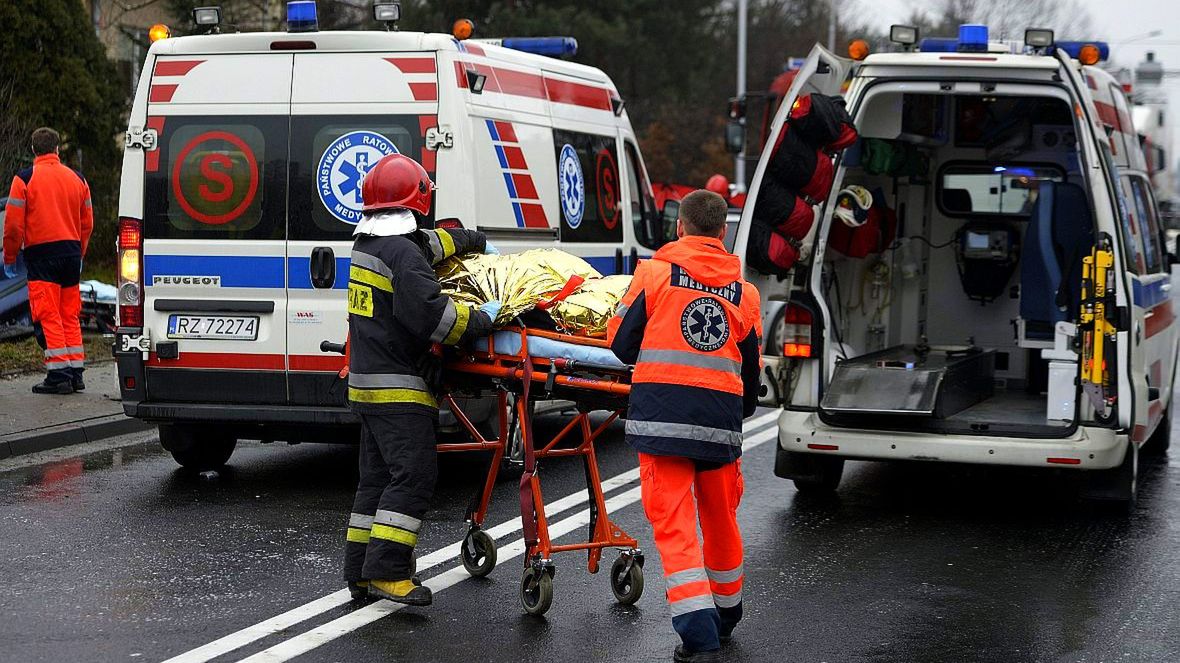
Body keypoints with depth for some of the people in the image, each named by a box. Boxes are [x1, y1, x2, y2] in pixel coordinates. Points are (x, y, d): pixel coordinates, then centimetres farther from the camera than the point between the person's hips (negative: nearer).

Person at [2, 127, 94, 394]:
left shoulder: (24, 179, -5)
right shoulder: (77, 178, 11)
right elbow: (87, 223, 15)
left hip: (41, 252, -5)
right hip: (71, 253, 5)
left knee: (47, 316, -4)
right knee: (70, 316, 12)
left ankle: (59, 375, -9)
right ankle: (75, 374, 12)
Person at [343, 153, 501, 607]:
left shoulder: (367, 243, 14)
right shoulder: (403, 254, -17)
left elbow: (430, 243, 32)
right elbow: (430, 314, -25)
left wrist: (476, 242, 45)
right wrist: (480, 320, -12)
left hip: (367, 382, 10)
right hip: (398, 388, -10)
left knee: (377, 476, 13)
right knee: (413, 473, -12)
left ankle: (360, 572, 15)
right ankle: (386, 571, -17)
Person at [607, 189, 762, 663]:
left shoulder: (655, 272, 0)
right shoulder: (743, 290, 11)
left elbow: (621, 345, 2)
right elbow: (751, 368, 17)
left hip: (661, 415, -3)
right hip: (721, 420, 3)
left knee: (673, 523, -3)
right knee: (720, 519, 20)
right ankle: (725, 616, 38)